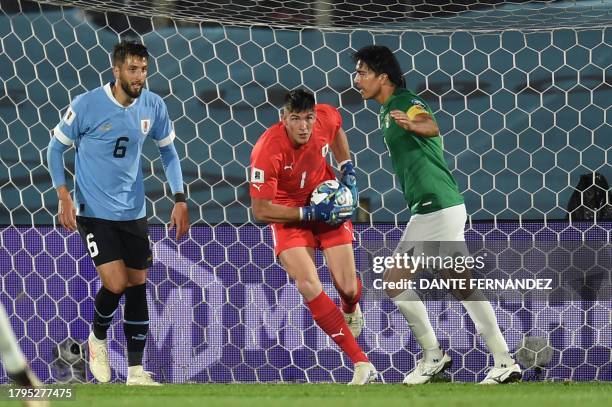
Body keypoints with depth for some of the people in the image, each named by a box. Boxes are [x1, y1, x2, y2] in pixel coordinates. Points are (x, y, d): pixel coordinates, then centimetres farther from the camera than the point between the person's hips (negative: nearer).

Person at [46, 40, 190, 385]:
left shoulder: (153, 106, -4)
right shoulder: (87, 105, -15)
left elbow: (168, 151, 11)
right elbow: (57, 147, -2)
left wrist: (180, 200, 3)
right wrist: (64, 197, -11)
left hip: (133, 211, 4)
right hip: (93, 211, -4)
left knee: (138, 285, 5)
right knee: (116, 283, -15)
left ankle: (136, 371, 14)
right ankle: (98, 338, 17)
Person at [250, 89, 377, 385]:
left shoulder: (326, 118, -18)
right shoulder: (267, 151, -30)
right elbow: (260, 211, -24)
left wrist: (348, 171, 5)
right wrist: (312, 213, -25)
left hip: (327, 202, 3)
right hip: (289, 213, -3)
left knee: (348, 288, -1)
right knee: (309, 286, -21)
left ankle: (350, 311, 42)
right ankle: (362, 364, -16)